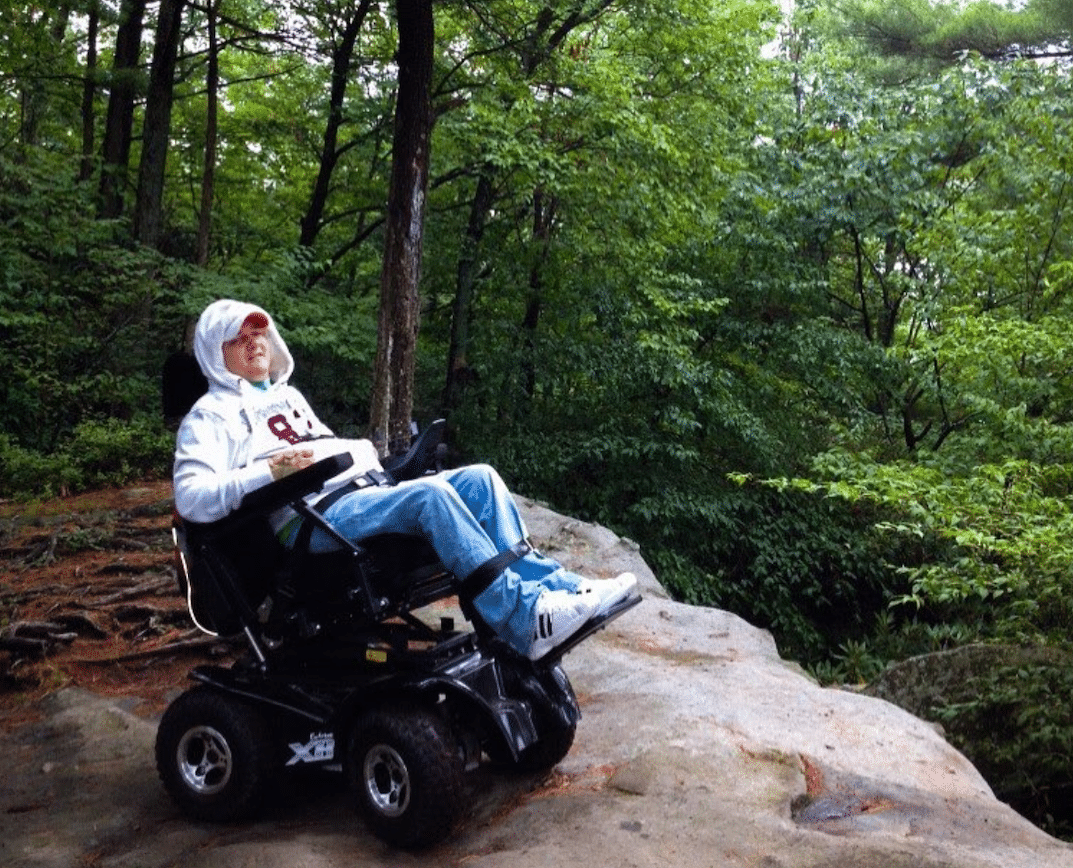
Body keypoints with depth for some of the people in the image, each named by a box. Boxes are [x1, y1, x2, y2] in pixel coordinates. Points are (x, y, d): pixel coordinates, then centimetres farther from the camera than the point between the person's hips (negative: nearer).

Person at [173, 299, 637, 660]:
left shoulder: (287, 395, 31)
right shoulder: (212, 415, 7)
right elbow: (191, 499, -8)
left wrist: (364, 451, 13)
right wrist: (272, 469, -19)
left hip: (367, 492, 8)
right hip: (312, 520, -8)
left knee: (479, 478, -11)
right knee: (429, 494, -32)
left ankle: (553, 584, -17)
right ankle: (525, 620, -35)